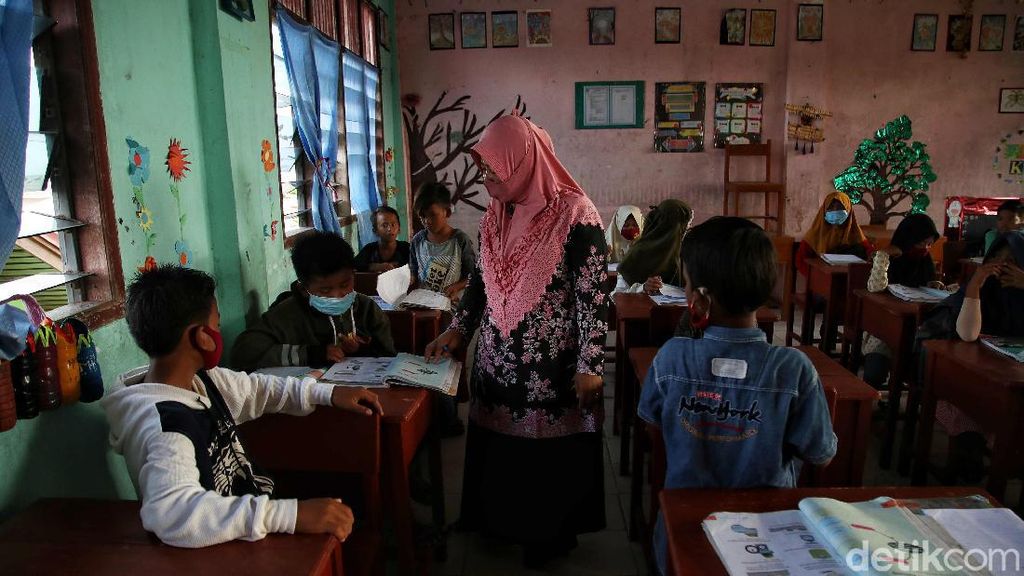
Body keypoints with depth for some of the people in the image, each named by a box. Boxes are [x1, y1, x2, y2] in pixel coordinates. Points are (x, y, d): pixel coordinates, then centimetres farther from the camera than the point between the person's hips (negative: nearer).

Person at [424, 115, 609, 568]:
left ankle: (551, 533, 32)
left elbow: (593, 295, -15)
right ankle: (505, 523, 39)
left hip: (553, 366, -6)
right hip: (499, 361, 6)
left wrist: (589, 365, -16)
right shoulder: (496, 214, 4)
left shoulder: (575, 214, -16)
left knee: (549, 453, 9)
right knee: (501, 447, 17)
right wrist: (458, 330, 8)